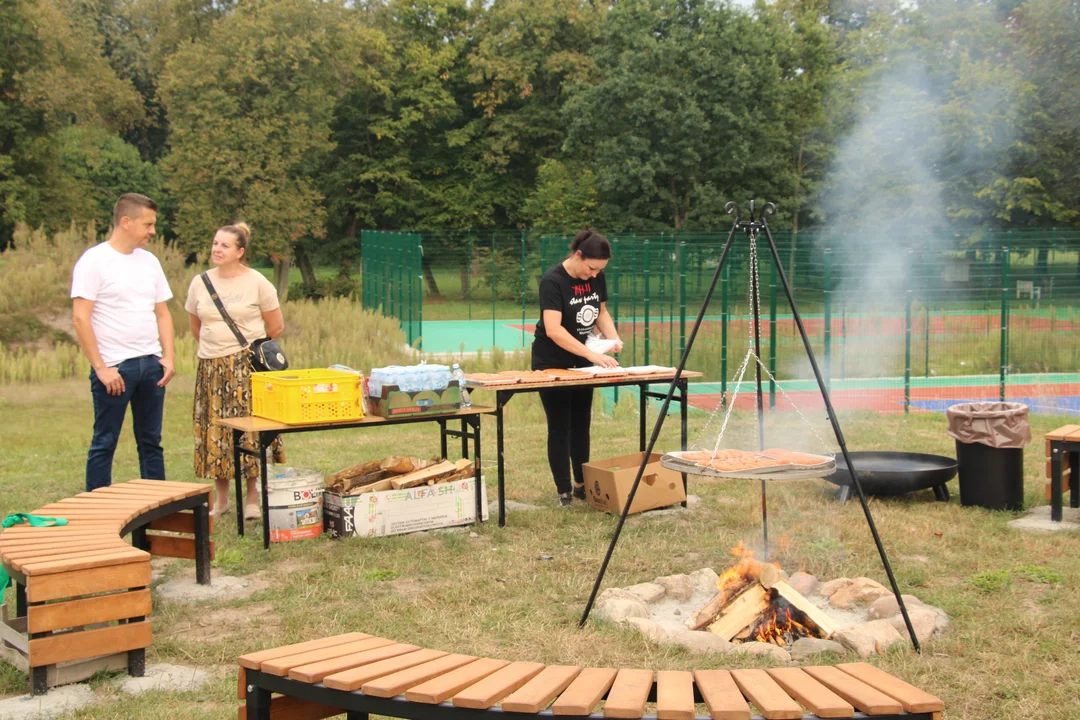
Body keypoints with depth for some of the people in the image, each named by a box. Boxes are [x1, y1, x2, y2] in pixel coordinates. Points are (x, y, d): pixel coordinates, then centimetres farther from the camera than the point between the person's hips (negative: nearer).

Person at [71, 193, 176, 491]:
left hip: (152, 365, 6)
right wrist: (101, 368, -14)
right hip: (114, 368, -6)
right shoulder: (94, 261, -7)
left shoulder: (149, 261, 12)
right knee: (104, 444, 1)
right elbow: (80, 319, -11)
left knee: (151, 442, 10)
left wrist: (168, 357, 3)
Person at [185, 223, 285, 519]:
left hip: (247, 365, -3)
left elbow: (276, 328, 4)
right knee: (213, 430, 3)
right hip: (211, 367, 4)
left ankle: (253, 498, 3)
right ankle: (220, 499, 13)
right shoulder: (200, 283, 8)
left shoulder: (256, 282, -2)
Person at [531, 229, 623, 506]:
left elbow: (601, 312, 9)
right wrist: (592, 354, -39)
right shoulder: (553, 281, -25)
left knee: (581, 423, 11)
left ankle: (582, 485, 21)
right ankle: (564, 491, 3)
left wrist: (613, 337, -12)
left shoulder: (596, 277, -5)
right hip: (552, 363, -6)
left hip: (581, 362, 6)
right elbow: (553, 330, -34)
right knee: (559, 427, -2)